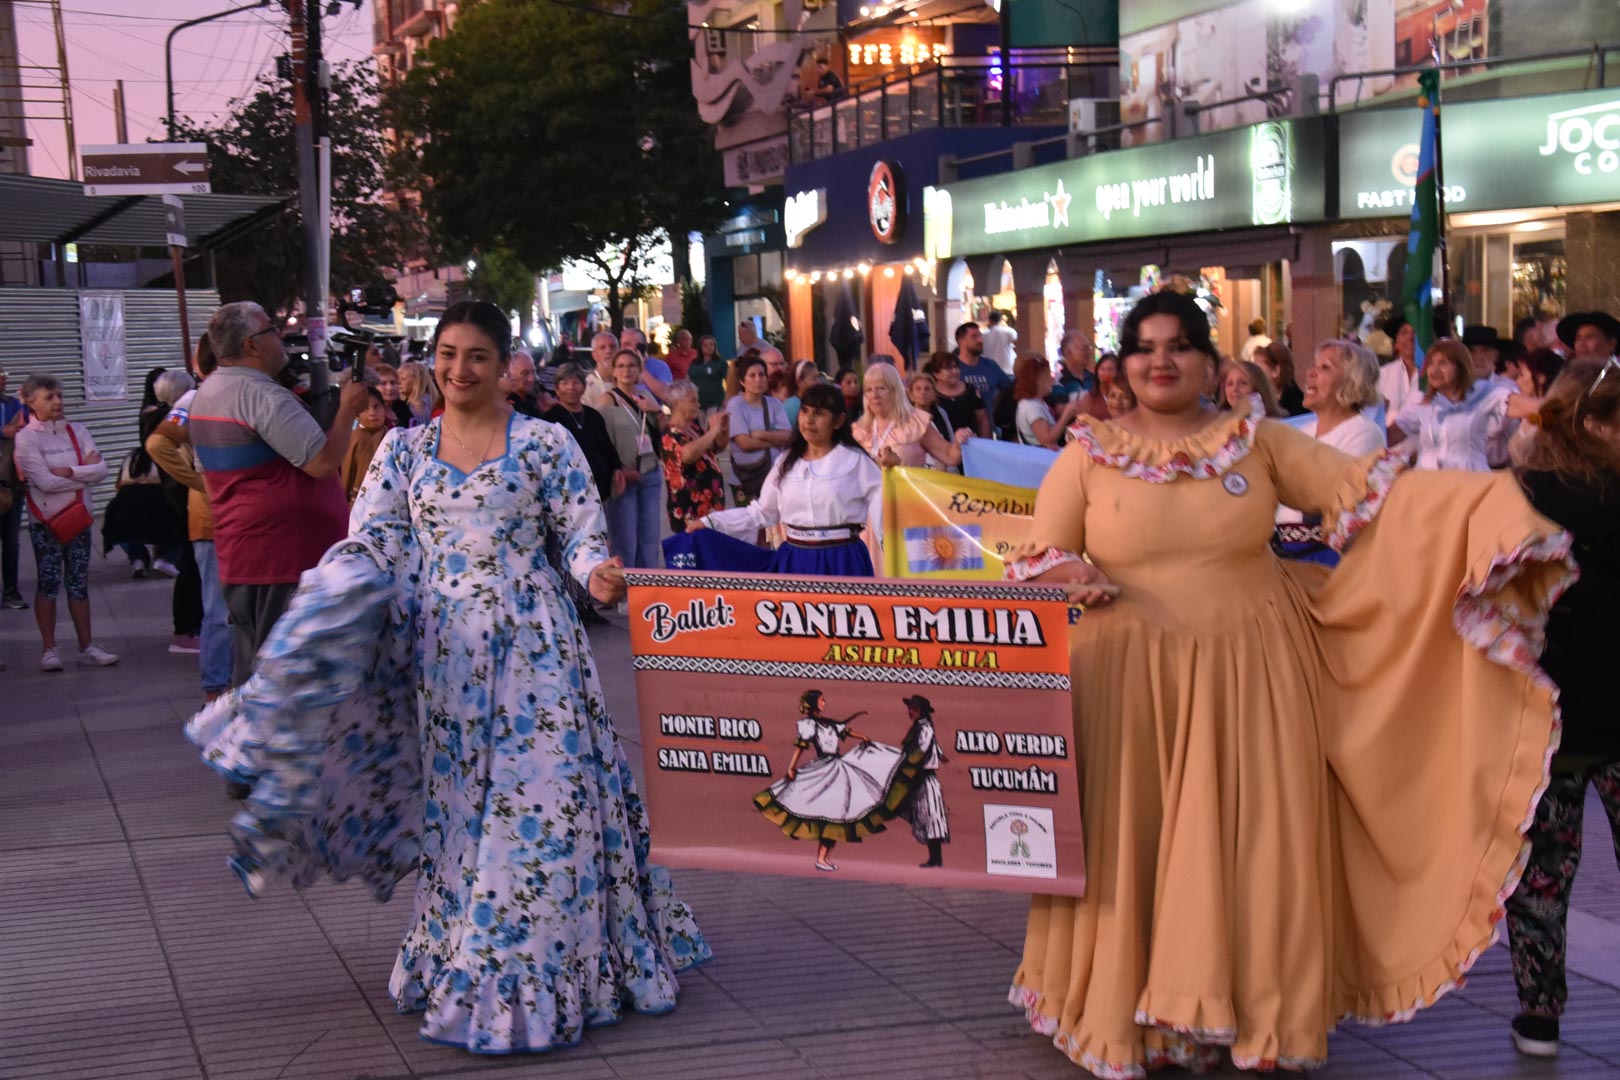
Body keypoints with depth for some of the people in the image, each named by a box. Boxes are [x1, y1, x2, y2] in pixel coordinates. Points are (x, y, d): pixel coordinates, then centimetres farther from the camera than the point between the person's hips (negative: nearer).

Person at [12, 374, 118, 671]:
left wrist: (69, 472, -17)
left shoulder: (77, 432, 5)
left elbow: (101, 469, -5)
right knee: (48, 582, -2)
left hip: (78, 517, 4)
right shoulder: (26, 437, -7)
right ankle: (49, 649, 4)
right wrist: (85, 473, -8)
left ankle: (87, 646, 9)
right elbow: (45, 481, -16)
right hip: (46, 520, -4)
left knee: (79, 581, 7)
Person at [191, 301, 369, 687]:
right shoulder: (264, 396, -18)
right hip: (287, 558, -10)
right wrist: (348, 408, -6)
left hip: (238, 560, 10)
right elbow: (323, 462, -21)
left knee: (251, 678, 15)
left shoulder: (206, 394, 13)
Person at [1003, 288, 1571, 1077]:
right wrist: (1073, 578, -17)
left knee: (1253, 846, 3)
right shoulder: (1088, 455, 3)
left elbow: (1365, 493, -3)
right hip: (1129, 682, -1)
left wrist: (1485, 500, -15)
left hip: (1247, 679, 1)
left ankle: (1255, 1014, 18)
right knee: (1135, 850, 2)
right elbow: (1035, 560, 5)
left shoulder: (1259, 442, 4)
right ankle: (1129, 1012, 16)